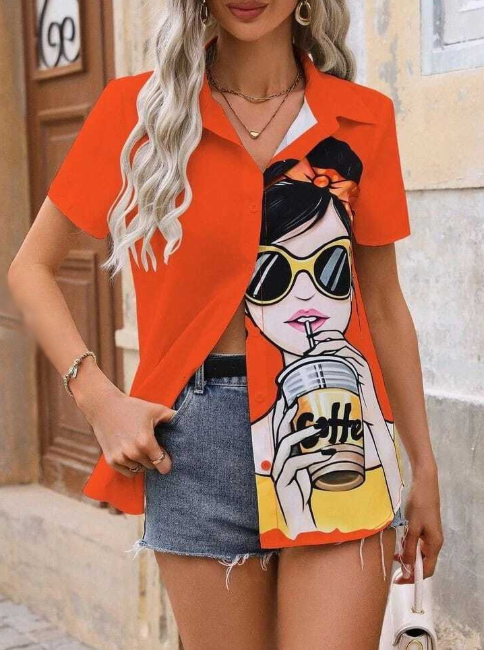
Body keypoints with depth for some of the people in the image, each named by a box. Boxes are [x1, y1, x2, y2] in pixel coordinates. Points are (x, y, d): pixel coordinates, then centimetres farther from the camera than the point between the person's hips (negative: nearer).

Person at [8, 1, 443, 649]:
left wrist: (424, 467, 12)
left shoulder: (363, 118, 5)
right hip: (196, 448, 0)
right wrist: (97, 396, -6)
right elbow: (30, 269, 7)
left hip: (338, 437, 1)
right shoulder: (137, 109, 2)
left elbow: (384, 306, 11)